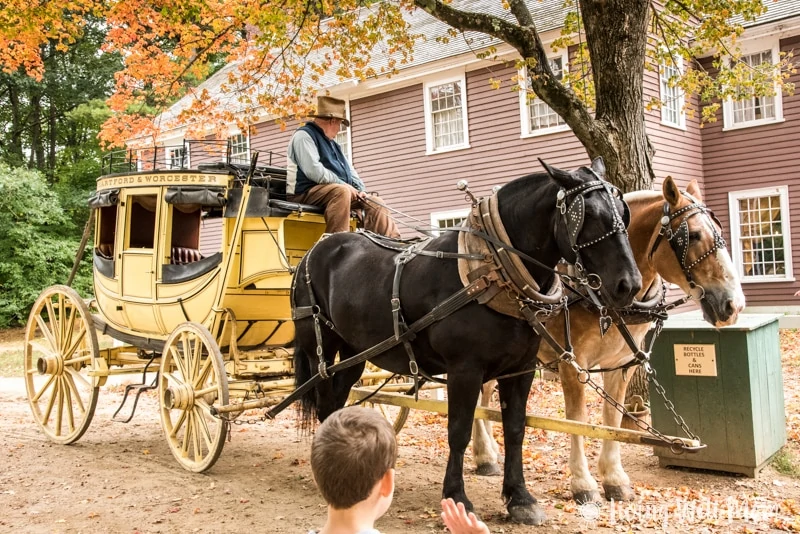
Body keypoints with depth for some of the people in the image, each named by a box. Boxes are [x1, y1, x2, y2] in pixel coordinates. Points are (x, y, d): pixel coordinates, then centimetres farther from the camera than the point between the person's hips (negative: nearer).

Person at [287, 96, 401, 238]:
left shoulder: (332, 143, 25)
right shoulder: (304, 136, -7)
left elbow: (349, 169, 24)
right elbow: (314, 171, -21)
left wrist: (361, 190, 5)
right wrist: (344, 184, -17)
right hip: (307, 192, -10)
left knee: (375, 202, 3)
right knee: (342, 191, -38)